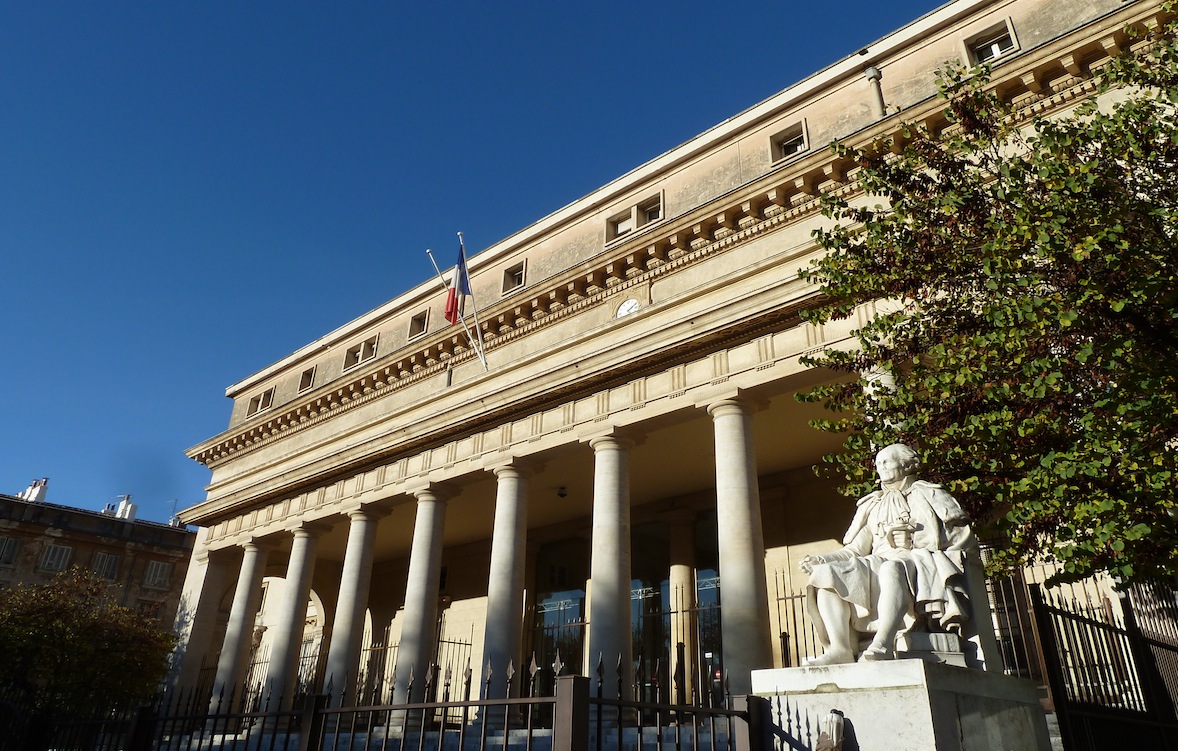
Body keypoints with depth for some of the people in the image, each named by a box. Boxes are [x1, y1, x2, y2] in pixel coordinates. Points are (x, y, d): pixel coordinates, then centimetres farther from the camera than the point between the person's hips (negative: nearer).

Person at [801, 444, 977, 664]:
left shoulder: (929, 495, 17)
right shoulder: (871, 506, 29)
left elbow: (965, 539, 5)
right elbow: (855, 550, 21)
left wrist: (914, 539, -8)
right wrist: (822, 559, 4)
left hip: (921, 564, -4)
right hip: (877, 566, 5)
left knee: (892, 568, -40)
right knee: (826, 572, -23)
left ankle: (883, 644, -52)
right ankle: (839, 649, -33)